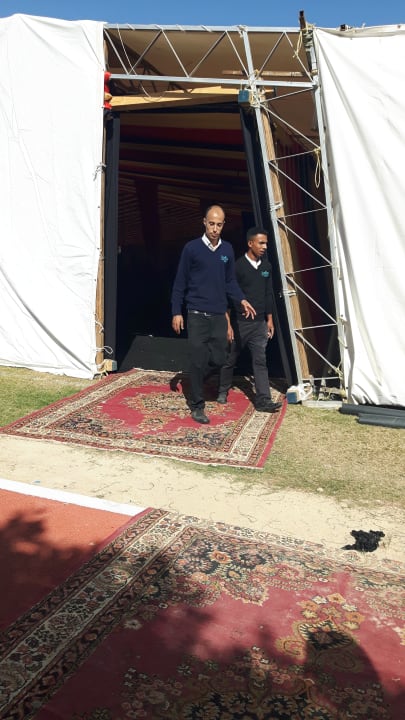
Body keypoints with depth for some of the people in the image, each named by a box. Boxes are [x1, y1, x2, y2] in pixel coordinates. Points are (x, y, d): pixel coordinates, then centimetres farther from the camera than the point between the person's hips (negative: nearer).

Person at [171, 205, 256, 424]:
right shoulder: (191, 248, -2)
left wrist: (241, 300, -2)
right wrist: (176, 312, -4)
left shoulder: (227, 249, 9)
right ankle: (196, 405, 10)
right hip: (197, 314, -4)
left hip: (219, 315, 4)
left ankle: (196, 381, 31)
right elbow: (180, 282, 0)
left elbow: (230, 281, 15)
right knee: (198, 360, -3)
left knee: (219, 358, 2)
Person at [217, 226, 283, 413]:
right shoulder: (238, 266, -11)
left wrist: (269, 319, 11)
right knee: (229, 360, 9)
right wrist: (227, 323, -14)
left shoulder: (266, 266, 6)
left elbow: (268, 294, 13)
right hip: (239, 322, -4)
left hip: (259, 323, 5)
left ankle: (263, 401, -1)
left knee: (260, 361, 0)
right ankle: (223, 392, 29)